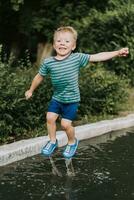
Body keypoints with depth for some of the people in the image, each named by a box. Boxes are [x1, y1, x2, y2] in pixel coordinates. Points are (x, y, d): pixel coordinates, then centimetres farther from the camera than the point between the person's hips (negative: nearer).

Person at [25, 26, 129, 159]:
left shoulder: (77, 58, -16)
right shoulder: (48, 62, -10)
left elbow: (97, 57, -16)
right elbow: (39, 76, 7)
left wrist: (117, 53, -20)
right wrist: (31, 90, 18)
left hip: (71, 99, -3)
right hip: (56, 98, 3)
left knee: (65, 124, -4)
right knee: (50, 118, -2)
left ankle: (72, 142, 25)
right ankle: (53, 141, 24)